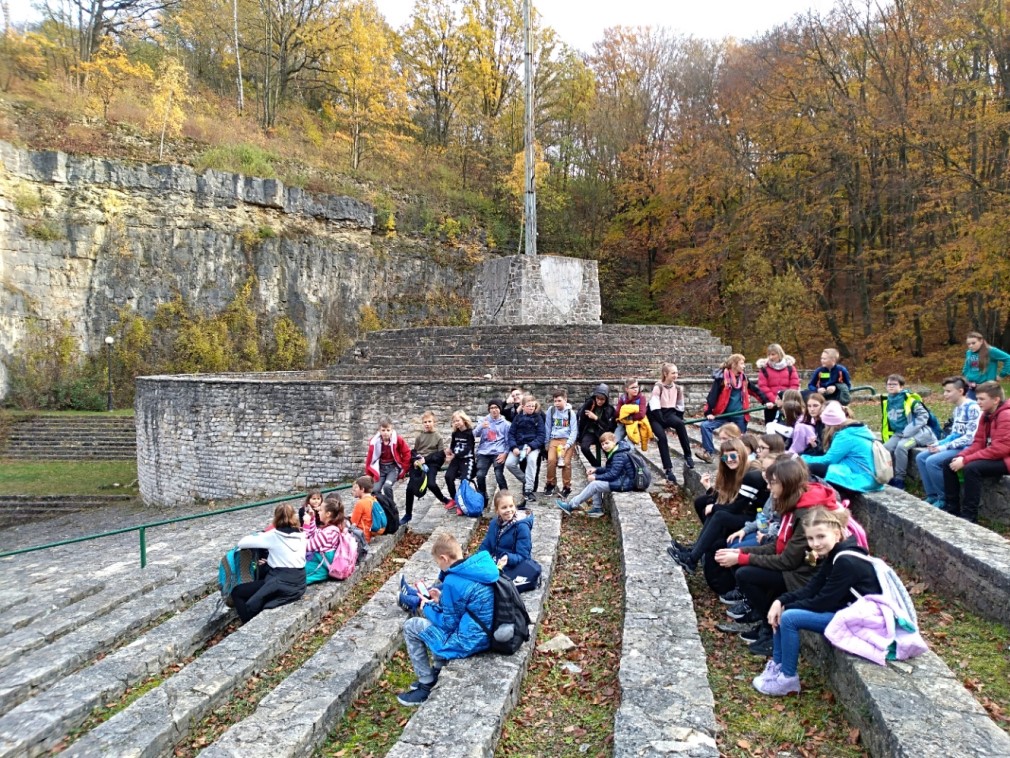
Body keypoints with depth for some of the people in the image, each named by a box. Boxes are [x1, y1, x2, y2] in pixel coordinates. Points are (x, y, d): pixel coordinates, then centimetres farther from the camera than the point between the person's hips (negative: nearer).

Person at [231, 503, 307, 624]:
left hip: (282, 585, -6)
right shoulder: (301, 534, 2)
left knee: (237, 592, 11)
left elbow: (241, 543, -5)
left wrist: (260, 535, 14)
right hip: (299, 583, 7)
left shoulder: (273, 536, -10)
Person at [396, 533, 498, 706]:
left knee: (410, 626, 4)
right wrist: (442, 600, 14)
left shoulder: (452, 581, -24)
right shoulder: (481, 566, -1)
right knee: (437, 611, 27)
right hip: (486, 634, 8)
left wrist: (427, 608, 2)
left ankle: (427, 685, 14)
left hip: (469, 642, -8)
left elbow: (449, 624, -13)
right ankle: (437, 672, 31)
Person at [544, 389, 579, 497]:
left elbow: (574, 430, -1)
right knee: (551, 460, -17)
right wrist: (546, 443, 11)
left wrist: (568, 444, -11)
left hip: (567, 439, -1)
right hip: (554, 439, 1)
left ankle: (566, 487, 2)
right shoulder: (551, 411, 3)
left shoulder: (570, 412, -1)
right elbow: (548, 428, 12)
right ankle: (551, 483, 3)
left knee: (566, 462, -14)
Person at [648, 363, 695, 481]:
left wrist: (679, 420, -1)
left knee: (680, 424, -31)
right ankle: (668, 469, -21)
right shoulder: (658, 387, -10)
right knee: (662, 437, -27)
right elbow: (654, 407, -17)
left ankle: (688, 456, -25)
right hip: (656, 416, -3)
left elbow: (680, 407, 12)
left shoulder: (677, 388, 7)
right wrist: (663, 421, -20)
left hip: (669, 413, 3)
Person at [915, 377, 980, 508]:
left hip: (966, 448, -10)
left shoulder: (972, 407, -16)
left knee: (932, 461, -25)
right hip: (955, 446, 10)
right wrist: (939, 444, 1)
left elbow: (971, 437, -22)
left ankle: (944, 499, -9)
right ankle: (932, 496, 2)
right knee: (920, 458, 0)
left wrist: (944, 447, -18)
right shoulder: (957, 408, 13)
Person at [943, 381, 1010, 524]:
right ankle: (952, 509, 3)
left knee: (971, 468, -33)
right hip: (990, 456, 9)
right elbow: (978, 442, 9)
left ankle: (969, 516, -24)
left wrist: (966, 460, -26)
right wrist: (962, 456, -11)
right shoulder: (986, 415, 9)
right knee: (949, 464, -2)